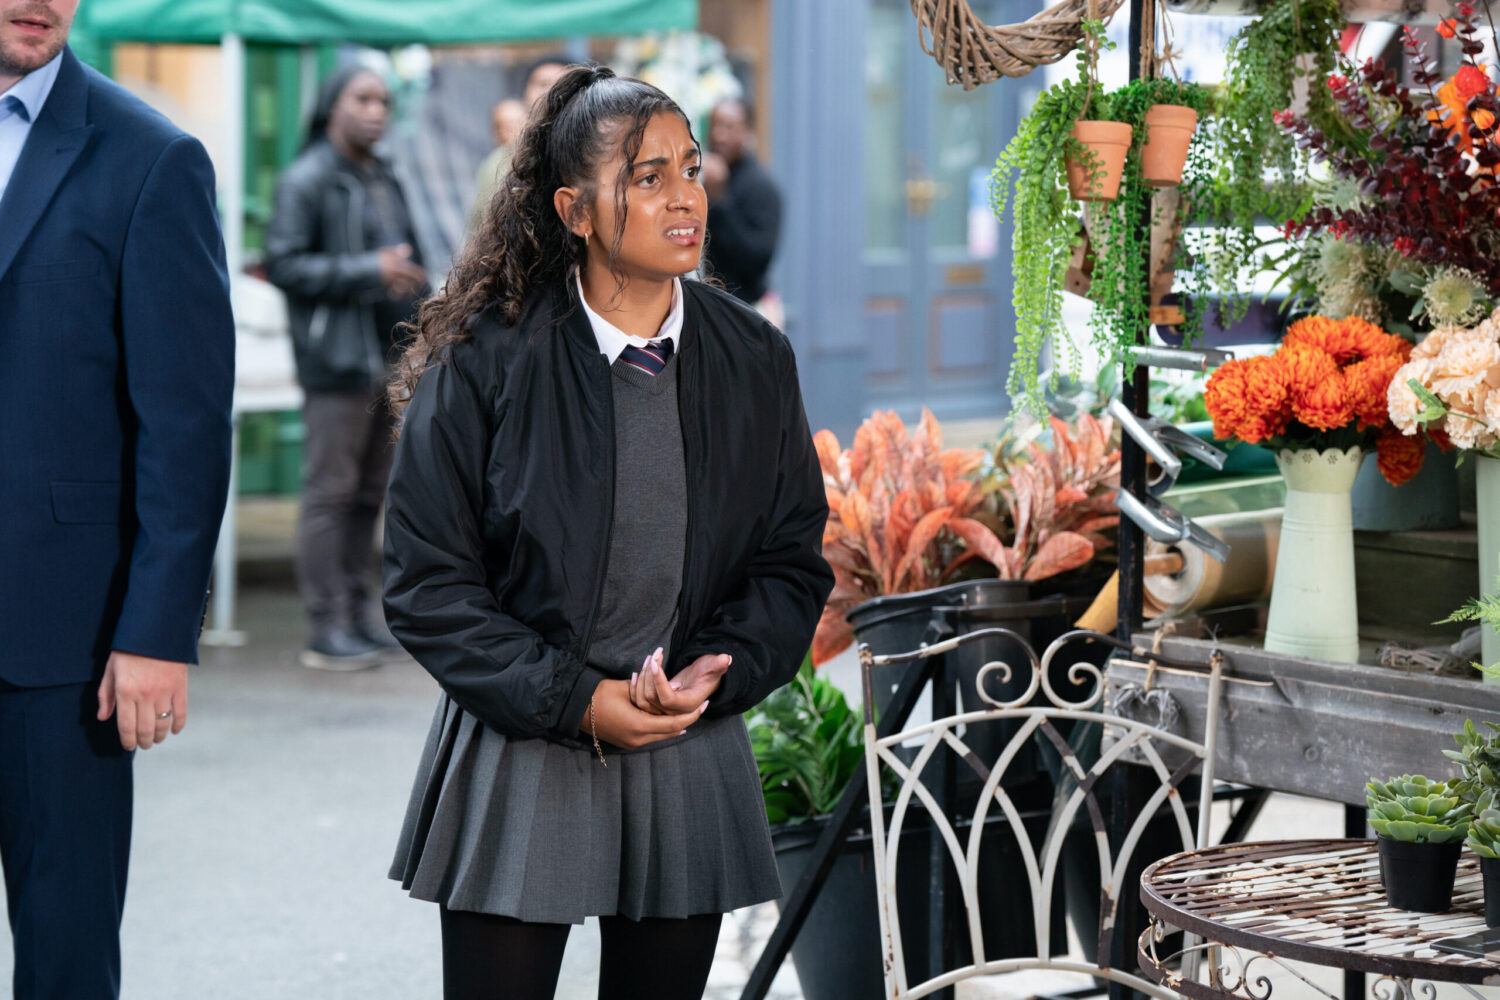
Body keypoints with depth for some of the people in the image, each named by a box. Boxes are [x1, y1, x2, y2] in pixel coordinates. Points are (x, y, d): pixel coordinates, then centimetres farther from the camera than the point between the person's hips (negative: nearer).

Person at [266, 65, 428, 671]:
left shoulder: (383, 181, 19)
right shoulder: (305, 181, -6)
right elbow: (283, 264, -14)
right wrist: (370, 270, -19)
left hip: (389, 359, 8)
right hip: (337, 360, -8)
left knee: (370, 492, 10)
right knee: (330, 491, -7)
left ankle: (360, 617, 16)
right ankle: (327, 629, -6)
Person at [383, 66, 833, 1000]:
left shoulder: (754, 360, 3)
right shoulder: (485, 362, -7)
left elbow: (794, 563, 8)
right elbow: (428, 585, -7)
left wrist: (713, 673, -9)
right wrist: (577, 701, -13)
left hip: (690, 765, 3)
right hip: (517, 768, -3)